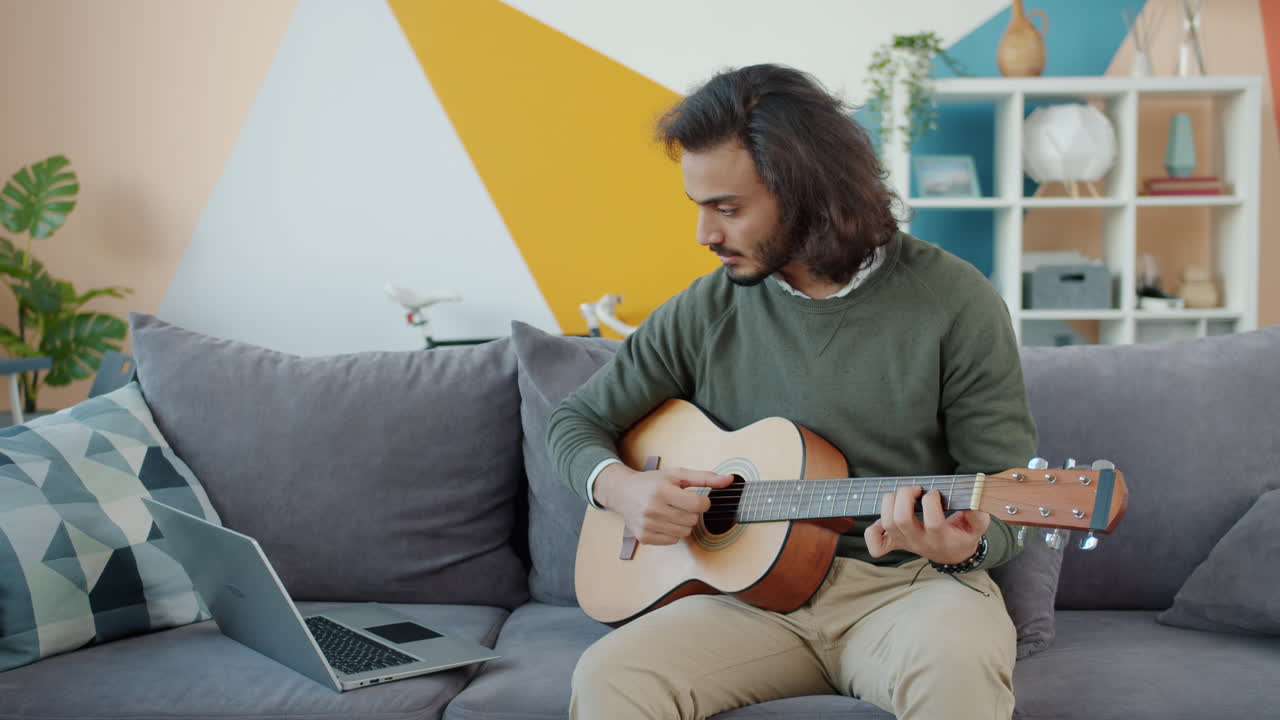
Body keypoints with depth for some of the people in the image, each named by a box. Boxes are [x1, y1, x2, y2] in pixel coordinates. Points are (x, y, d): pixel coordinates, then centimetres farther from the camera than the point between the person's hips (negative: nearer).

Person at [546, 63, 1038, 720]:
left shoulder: (954, 302, -5)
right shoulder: (706, 310, 5)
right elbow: (576, 420, 15)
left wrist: (962, 544, -25)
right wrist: (619, 487, -7)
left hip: (911, 586, -1)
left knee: (957, 665, -36)